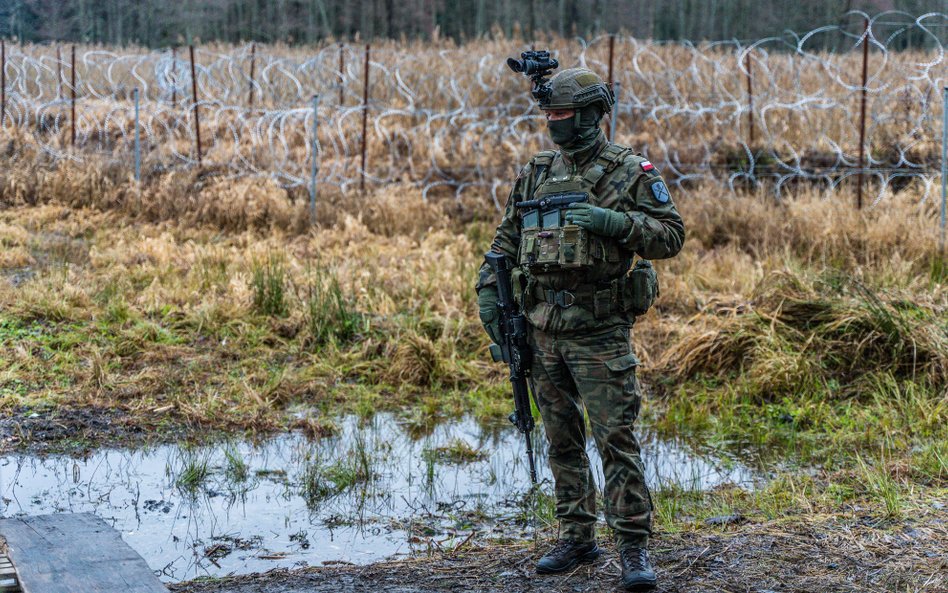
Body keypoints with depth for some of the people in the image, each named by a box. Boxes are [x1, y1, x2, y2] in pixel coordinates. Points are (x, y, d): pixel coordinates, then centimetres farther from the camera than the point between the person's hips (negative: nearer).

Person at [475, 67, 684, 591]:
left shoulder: (630, 171, -3)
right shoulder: (535, 173, 12)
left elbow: (670, 236, -7)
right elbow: (506, 238, 18)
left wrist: (612, 221, -20)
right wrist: (488, 290, 7)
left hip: (599, 330, -6)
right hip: (543, 327, 6)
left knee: (615, 438, -8)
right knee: (561, 440, 12)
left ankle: (633, 547, -2)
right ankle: (577, 537, 23)